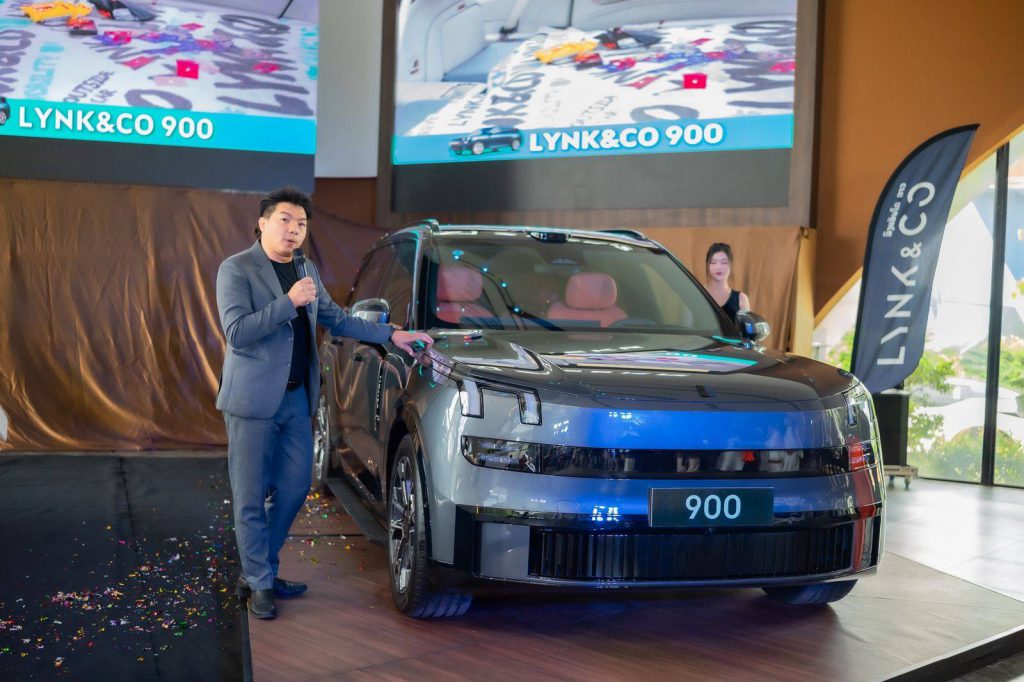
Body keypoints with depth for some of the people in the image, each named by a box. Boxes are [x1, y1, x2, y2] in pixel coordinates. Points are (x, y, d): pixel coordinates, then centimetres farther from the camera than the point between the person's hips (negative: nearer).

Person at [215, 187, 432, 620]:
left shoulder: (307, 271, 14)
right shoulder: (236, 269, -8)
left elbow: (337, 320, 22)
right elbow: (236, 331, -19)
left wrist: (391, 335, 15)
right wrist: (290, 301, -23)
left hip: (297, 399, 7)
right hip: (253, 400, -7)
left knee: (293, 489, 10)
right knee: (251, 498, 1)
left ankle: (256, 570, 25)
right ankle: (260, 584, 13)